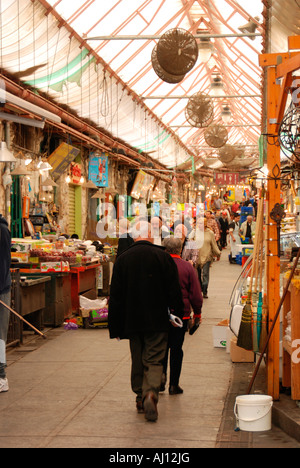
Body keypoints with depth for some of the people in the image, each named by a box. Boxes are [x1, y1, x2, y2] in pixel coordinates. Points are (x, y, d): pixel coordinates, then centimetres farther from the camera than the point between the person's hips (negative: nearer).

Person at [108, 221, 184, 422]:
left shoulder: (122, 259, 1)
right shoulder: (162, 256, -6)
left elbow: (115, 296, 3)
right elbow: (174, 290, -4)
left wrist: (115, 327, 8)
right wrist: (178, 315, 7)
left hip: (132, 321, 3)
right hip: (157, 321, -2)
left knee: (138, 360, 16)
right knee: (154, 360, 1)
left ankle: (140, 397, 22)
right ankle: (151, 393, -20)